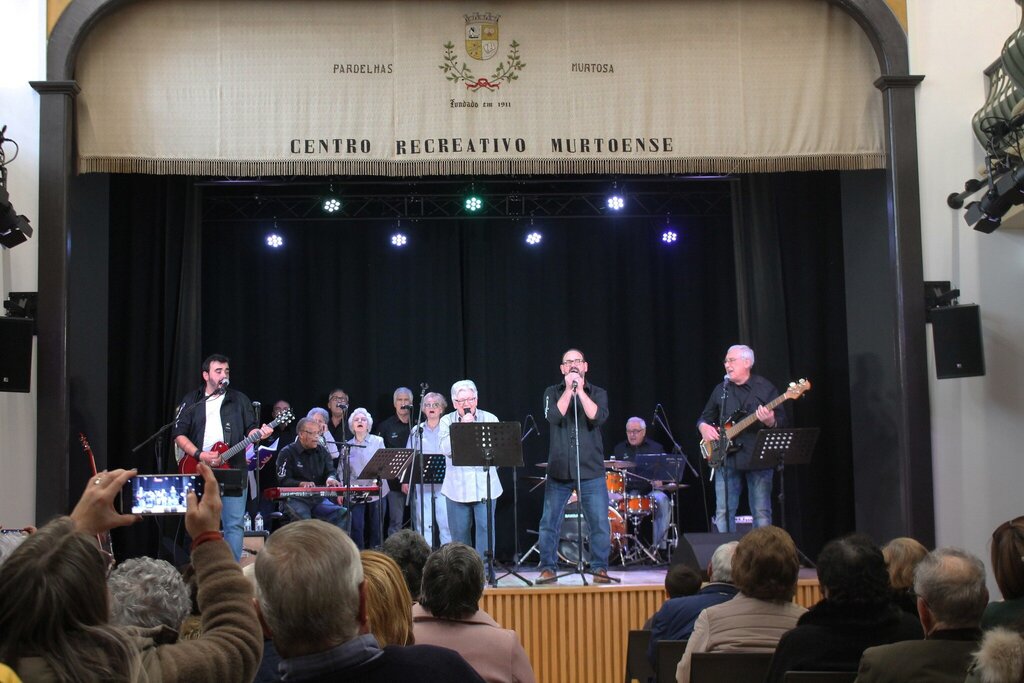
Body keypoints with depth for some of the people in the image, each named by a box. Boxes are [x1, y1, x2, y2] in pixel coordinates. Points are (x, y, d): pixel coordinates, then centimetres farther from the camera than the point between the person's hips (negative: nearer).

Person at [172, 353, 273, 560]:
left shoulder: (239, 400, 12)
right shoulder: (191, 401, 10)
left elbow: (250, 429, 9)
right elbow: (178, 434, 3)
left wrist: (259, 433, -15)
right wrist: (200, 455, -10)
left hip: (232, 471, 0)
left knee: (234, 525, -5)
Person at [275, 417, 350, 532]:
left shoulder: (322, 451, 16)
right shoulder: (287, 453, -1)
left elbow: (330, 471, 7)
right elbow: (283, 480, -8)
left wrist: (330, 478, -18)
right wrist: (302, 484, -27)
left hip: (319, 498, 5)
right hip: (295, 499, -5)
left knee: (344, 513, -18)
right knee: (303, 518, -36)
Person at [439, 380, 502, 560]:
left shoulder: (490, 419, 5)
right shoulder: (447, 421, 6)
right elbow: (446, 449, -9)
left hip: (484, 486, -1)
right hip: (457, 487, 1)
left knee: (485, 529, -4)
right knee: (459, 532, 6)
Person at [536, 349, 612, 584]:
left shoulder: (598, 393, 7)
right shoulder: (553, 392, 8)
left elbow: (598, 417, -12)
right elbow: (554, 417, -11)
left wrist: (580, 390, -13)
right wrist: (568, 389, -13)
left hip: (591, 470, 0)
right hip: (559, 470, 1)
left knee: (600, 524, -3)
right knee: (549, 523, 1)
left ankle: (600, 569, 10)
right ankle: (547, 569, 12)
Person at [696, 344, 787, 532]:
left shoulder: (765, 388, 0)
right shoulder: (720, 390, 12)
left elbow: (782, 422, -3)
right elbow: (704, 418, 20)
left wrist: (770, 422, -26)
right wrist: (704, 427, -2)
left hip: (758, 459, -3)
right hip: (726, 459, 3)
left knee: (762, 513, 0)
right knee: (723, 513, 1)